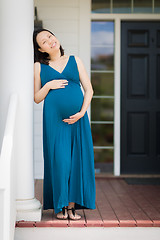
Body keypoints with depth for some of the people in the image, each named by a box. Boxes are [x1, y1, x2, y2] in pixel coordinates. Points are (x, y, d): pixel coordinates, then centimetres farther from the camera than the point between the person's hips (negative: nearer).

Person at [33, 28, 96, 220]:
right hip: (54, 118, -1)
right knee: (58, 159, -4)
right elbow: (36, 98, 11)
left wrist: (82, 112, -6)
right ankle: (60, 206, 7)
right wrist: (48, 86, -7)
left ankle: (72, 205, 6)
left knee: (77, 159, -1)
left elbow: (89, 90, 9)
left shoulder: (75, 61, 13)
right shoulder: (39, 67, 11)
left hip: (77, 118, 1)